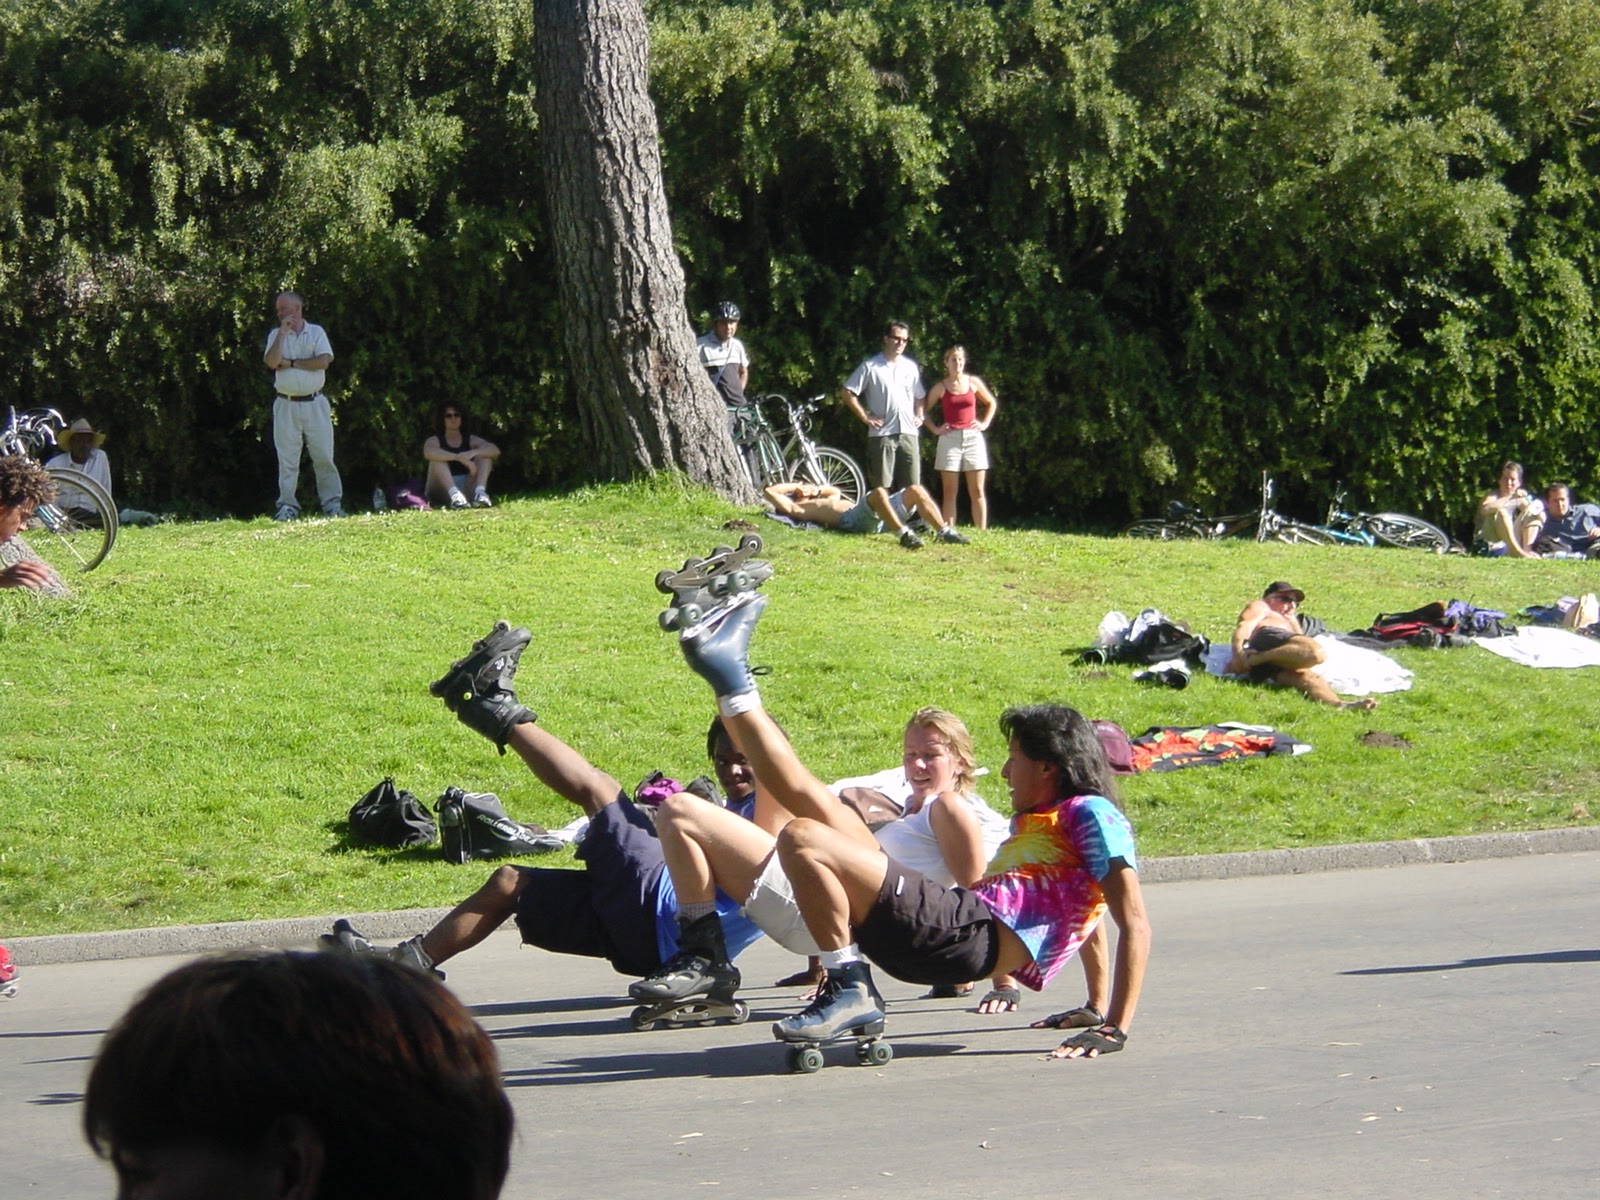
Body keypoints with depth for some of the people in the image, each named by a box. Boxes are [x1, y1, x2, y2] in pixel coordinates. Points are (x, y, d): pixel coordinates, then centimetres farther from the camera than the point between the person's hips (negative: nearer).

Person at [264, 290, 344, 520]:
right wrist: (283, 333, -11)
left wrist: (291, 363, -7)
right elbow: (272, 362, -9)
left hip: (314, 404, -1)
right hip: (286, 405, 1)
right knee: (287, 458, -1)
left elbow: (323, 361, -10)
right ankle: (287, 506, 1)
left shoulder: (316, 332, 6)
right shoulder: (276, 335, 10)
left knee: (324, 456, -2)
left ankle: (332, 504, 3)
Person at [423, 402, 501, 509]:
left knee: (485, 456, -10)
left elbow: (495, 451, -7)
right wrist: (458, 458, -33)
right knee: (438, 459, -24)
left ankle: (480, 492, -37)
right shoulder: (435, 441, 5)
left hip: (467, 488, 2)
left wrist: (473, 453, -27)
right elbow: (428, 453, -22)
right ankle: (454, 494, -48)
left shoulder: (471, 440, 11)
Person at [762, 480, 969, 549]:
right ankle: (903, 534, -45)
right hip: (852, 519, -9)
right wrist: (796, 487, 22)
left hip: (876, 519, 9)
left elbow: (835, 491, 57)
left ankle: (944, 531, -17)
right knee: (878, 492, -36)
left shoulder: (824, 501, 39)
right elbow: (769, 491, 9)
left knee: (915, 490, -6)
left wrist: (816, 489, 36)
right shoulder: (797, 508, 16)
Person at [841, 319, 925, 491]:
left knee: (913, 487, 1)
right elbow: (846, 393, -1)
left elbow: (919, 396, 26)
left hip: (909, 433, 4)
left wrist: (920, 416, 10)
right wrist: (865, 417, -5)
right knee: (881, 487, -3)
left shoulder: (912, 367, 13)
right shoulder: (871, 366, 0)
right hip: (882, 434, -4)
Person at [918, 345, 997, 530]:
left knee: (977, 491, 0)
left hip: (973, 438, 1)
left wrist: (985, 423, 8)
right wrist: (935, 428, -1)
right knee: (950, 492, -2)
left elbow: (992, 403, 20)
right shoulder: (941, 387, 3)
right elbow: (923, 410, 10)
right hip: (950, 439, -1)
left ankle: (982, 532, 2)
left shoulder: (973, 383, 6)